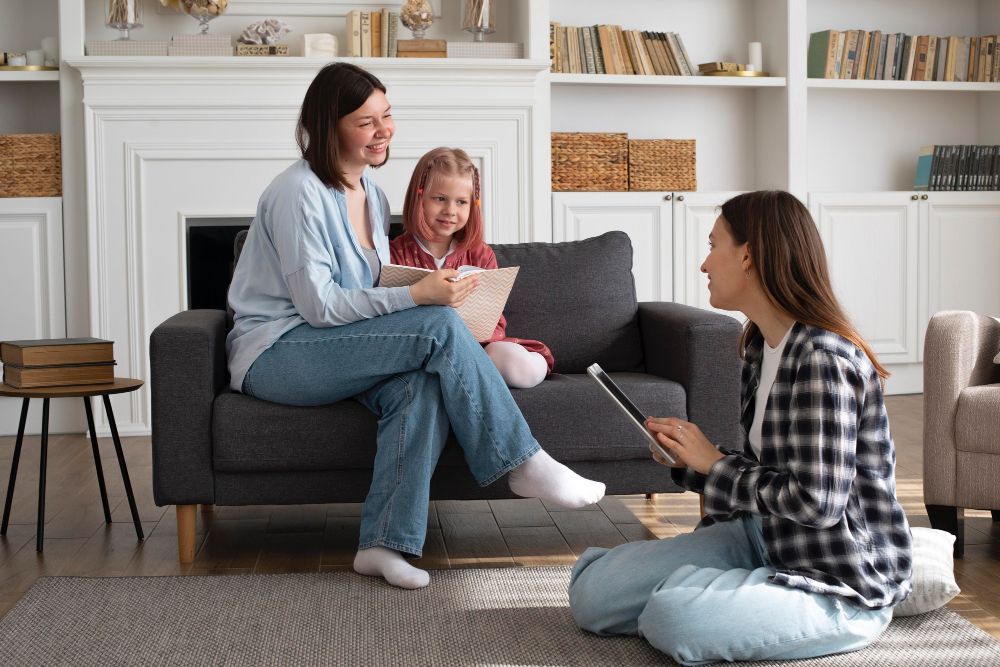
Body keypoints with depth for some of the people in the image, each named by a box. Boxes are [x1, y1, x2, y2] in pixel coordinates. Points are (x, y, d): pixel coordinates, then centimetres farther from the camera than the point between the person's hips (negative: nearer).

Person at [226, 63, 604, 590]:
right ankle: (523, 465, -19)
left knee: (422, 385, -28)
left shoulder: (371, 195, 14)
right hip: (275, 356, -7)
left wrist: (421, 293, -2)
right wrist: (416, 297, -25)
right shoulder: (299, 193, -13)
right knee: (439, 326, -25)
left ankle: (383, 543, -28)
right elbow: (318, 305, -19)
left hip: (337, 348, 8)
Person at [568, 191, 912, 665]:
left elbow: (817, 502, -27)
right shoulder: (759, 346, 6)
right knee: (593, 593, -6)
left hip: (841, 587, -7)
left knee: (673, 617, -31)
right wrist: (690, 458, -5)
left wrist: (714, 464, -15)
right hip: (765, 538, 7)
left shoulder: (822, 358, -22)